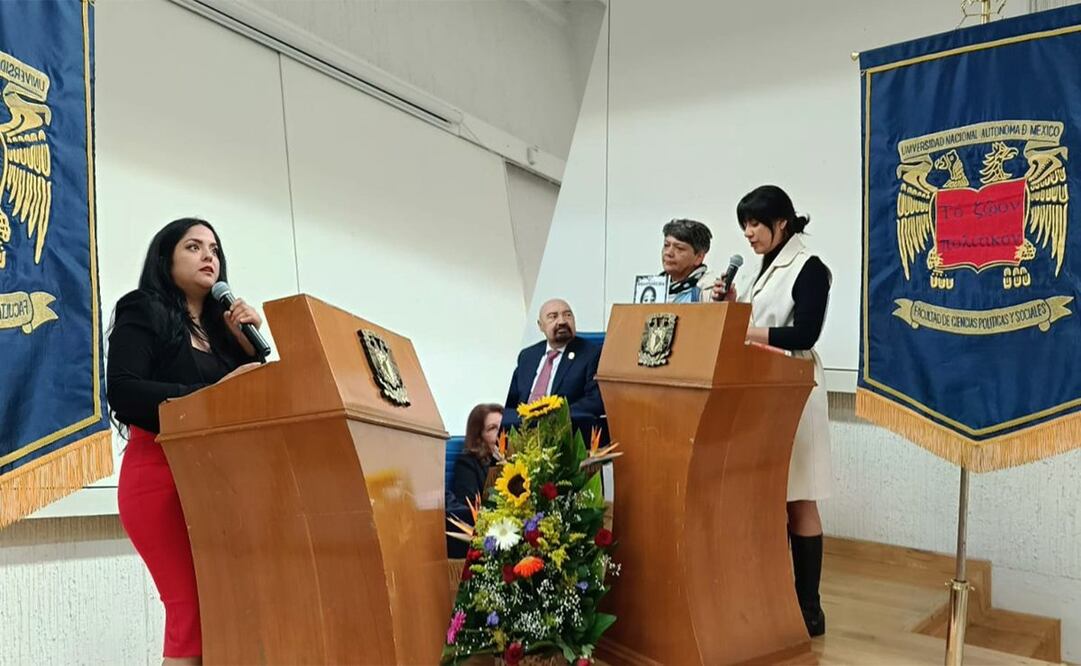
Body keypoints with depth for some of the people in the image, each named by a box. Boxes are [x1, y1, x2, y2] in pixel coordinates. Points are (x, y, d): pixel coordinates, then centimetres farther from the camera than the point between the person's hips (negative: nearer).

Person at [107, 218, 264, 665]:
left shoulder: (219, 325, 18)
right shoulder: (143, 313, 2)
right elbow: (123, 394, -13)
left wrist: (248, 343, 1)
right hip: (161, 475, -5)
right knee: (195, 609, -12)